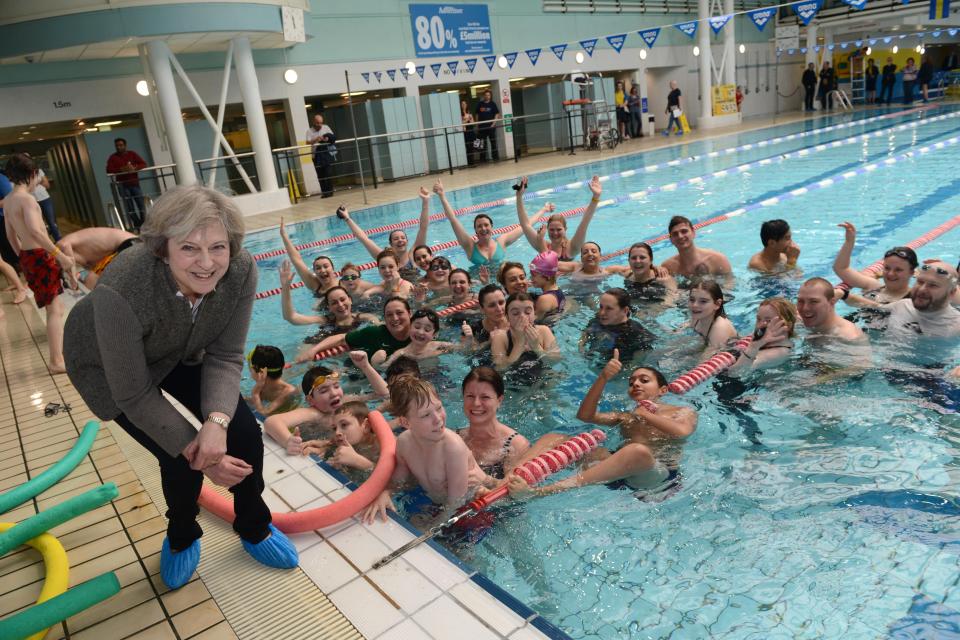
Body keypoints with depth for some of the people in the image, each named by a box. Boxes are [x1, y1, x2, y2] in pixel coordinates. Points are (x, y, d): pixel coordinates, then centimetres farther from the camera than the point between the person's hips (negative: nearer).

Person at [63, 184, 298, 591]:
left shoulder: (240, 271, -31)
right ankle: (181, 538, 23)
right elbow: (134, 394, -29)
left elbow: (225, 358, -20)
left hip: (181, 354, 4)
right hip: (107, 365, -3)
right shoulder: (121, 291, -41)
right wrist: (191, 449, -27)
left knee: (244, 433, -8)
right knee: (181, 461, -13)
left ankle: (255, 529, 21)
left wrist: (217, 421, -36)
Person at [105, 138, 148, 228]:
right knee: (129, 207, -4)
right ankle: (137, 225, 0)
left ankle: (144, 223, 5)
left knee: (141, 203, -2)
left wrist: (134, 168, -20)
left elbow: (144, 164, -1)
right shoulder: (113, 157, 3)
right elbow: (109, 170, -8)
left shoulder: (132, 154, 7)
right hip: (123, 185, -1)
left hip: (135, 183, 1)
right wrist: (121, 169, -23)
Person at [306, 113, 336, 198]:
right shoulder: (309, 131, 5)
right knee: (321, 175, 1)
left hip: (327, 154, 0)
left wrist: (328, 139, -12)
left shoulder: (326, 127, 9)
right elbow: (308, 142, -8)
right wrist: (316, 139, -24)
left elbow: (333, 138, 10)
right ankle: (324, 192, 7)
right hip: (317, 156, 0)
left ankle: (329, 192, -4)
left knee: (328, 173, -9)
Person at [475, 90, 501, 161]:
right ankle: (483, 158, 12)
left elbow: (497, 114, 2)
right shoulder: (479, 104, 6)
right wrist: (477, 125, 5)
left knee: (493, 142, 2)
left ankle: (495, 156, 9)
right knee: (483, 143, 6)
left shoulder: (492, 104, 2)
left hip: (491, 126, -1)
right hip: (482, 126, 1)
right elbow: (477, 115, 10)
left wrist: (494, 123, -9)